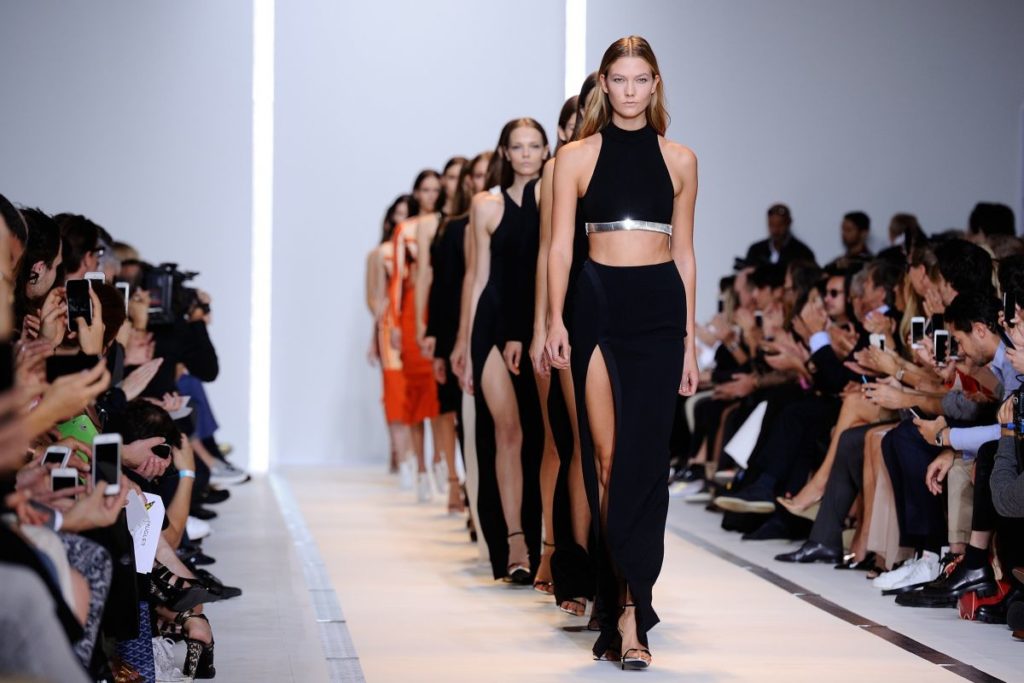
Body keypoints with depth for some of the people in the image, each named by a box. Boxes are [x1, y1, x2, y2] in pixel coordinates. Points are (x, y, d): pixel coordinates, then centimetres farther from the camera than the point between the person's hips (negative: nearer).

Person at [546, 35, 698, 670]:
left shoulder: (679, 160, 10)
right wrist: (556, 320, -10)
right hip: (598, 306, 0)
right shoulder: (578, 156, 6)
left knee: (643, 458, -6)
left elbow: (684, 253, 13)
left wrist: (690, 339, 11)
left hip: (660, 309, 0)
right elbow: (561, 245, 3)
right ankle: (624, 609, 6)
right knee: (606, 458, -2)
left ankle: (629, 612, -8)